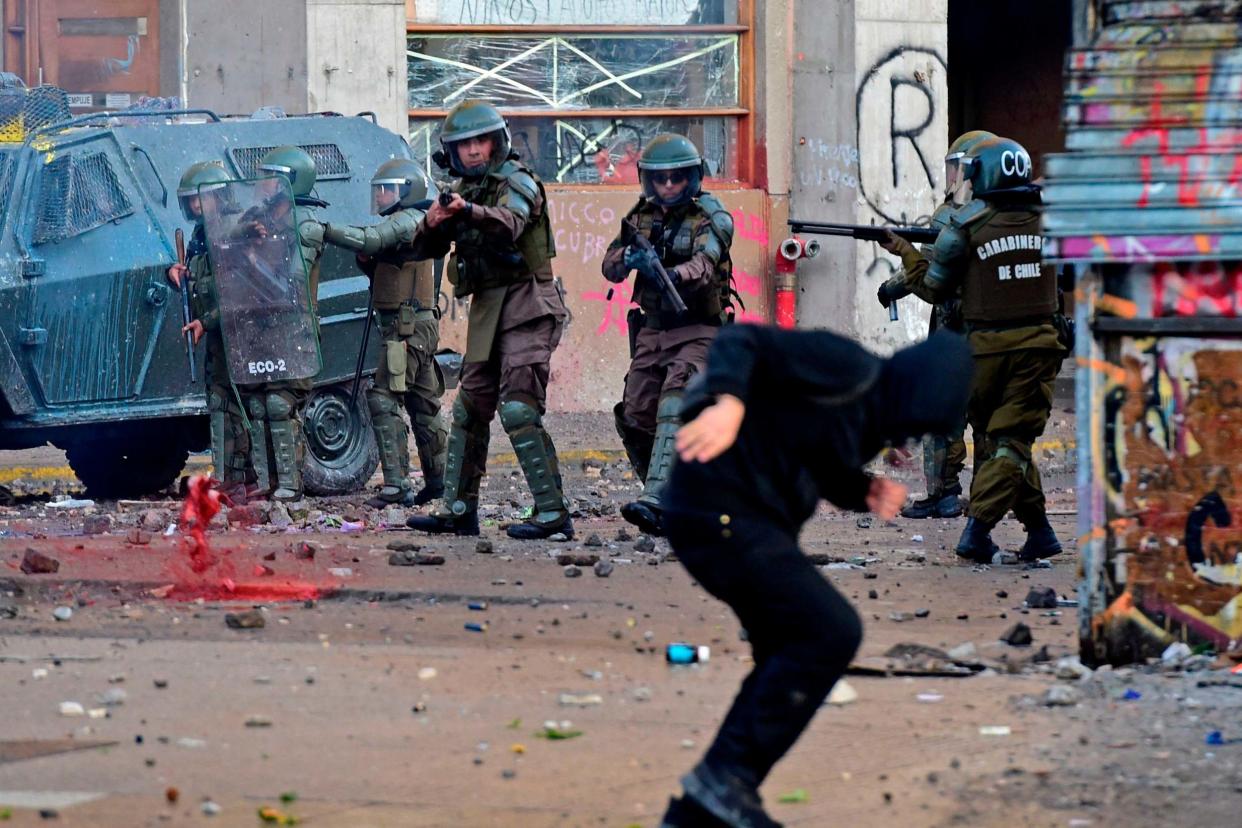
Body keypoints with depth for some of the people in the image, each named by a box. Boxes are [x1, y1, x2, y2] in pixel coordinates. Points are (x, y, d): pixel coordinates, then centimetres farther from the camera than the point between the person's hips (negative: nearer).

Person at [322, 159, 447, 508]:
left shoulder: (408, 221, -10)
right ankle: (438, 481, 22)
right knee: (423, 404, 15)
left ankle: (397, 484, -20)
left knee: (384, 400, -14)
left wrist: (323, 230, -32)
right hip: (420, 326, 11)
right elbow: (384, 275, 22)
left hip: (406, 328, -11)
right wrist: (368, 261, 3)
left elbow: (371, 240, -27)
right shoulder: (403, 224, 21)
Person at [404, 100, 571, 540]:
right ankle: (458, 509, 21)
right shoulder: (463, 188, 14)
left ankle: (553, 512, -18)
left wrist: (468, 211, -50)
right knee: (469, 409, 12)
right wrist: (432, 223, -13)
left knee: (519, 409, -17)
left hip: (526, 308, -8)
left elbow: (508, 224, -31)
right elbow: (424, 249, 10)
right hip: (487, 312, 8)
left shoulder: (517, 182, -9)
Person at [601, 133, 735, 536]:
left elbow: (704, 266, -27)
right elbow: (610, 266, 4)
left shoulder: (711, 218, -10)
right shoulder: (642, 216, 9)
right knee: (636, 419, 4)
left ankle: (655, 502, -36)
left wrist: (672, 274, -49)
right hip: (652, 331, 7)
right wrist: (628, 258, -20)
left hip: (697, 332, -7)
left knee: (675, 412, -24)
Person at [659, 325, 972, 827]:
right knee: (831, 632, -15)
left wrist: (867, 492, 5)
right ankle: (726, 775, -10)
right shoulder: (849, 372, -15)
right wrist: (728, 403, -40)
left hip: (755, 522, 11)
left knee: (789, 660, 14)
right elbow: (742, 340, -22)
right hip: (720, 514, -11)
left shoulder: (872, 417, 14)